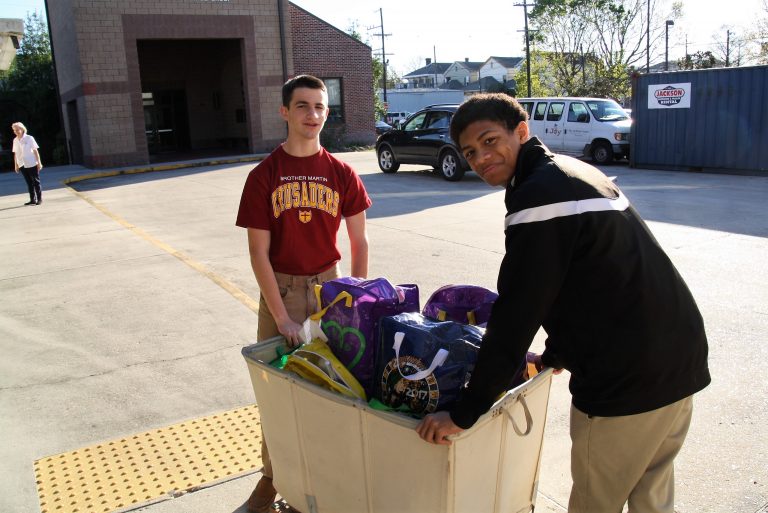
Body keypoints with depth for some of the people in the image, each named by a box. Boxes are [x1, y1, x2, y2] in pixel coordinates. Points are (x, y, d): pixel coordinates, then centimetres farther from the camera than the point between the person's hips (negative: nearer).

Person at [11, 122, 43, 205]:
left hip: (31, 164, -4)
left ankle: (39, 198, 9)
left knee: (36, 182, 3)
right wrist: (16, 165, 9)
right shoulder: (15, 141, 7)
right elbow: (15, 153, 11)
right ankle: (32, 199, 12)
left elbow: (35, 151, -4)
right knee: (29, 183, 8)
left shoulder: (29, 138, -5)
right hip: (22, 165, 4)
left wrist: (39, 163, -6)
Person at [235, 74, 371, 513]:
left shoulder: (342, 173, -2)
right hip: (280, 290, -1)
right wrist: (282, 317, -13)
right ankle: (272, 476, 26)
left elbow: (359, 242, 3)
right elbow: (258, 251, -8)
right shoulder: (264, 176, -6)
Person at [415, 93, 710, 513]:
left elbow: (515, 316, -20)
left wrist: (464, 413, -13)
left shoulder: (539, 195, -18)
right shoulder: (573, 172, 13)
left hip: (628, 384, -9)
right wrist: (555, 354, 29)